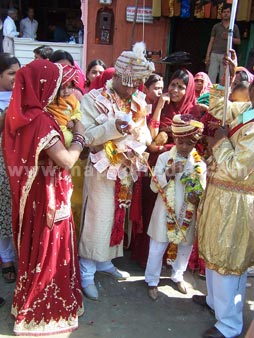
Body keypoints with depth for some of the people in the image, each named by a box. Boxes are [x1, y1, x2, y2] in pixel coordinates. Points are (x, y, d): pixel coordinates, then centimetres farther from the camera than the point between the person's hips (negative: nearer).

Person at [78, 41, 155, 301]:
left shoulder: (137, 101, 6)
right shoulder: (94, 99, -10)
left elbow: (144, 133, 13)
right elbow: (87, 135, -16)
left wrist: (140, 138, -10)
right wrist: (114, 127, -29)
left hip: (127, 169, 6)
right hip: (102, 170, -6)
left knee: (117, 216, 15)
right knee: (96, 219, 0)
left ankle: (105, 262, 34)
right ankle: (87, 272, 15)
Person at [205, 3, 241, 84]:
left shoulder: (234, 27, 9)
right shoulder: (216, 26, 9)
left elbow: (238, 41, 12)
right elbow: (211, 42, 7)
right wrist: (207, 55, 0)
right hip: (215, 54, 0)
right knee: (211, 78, -8)